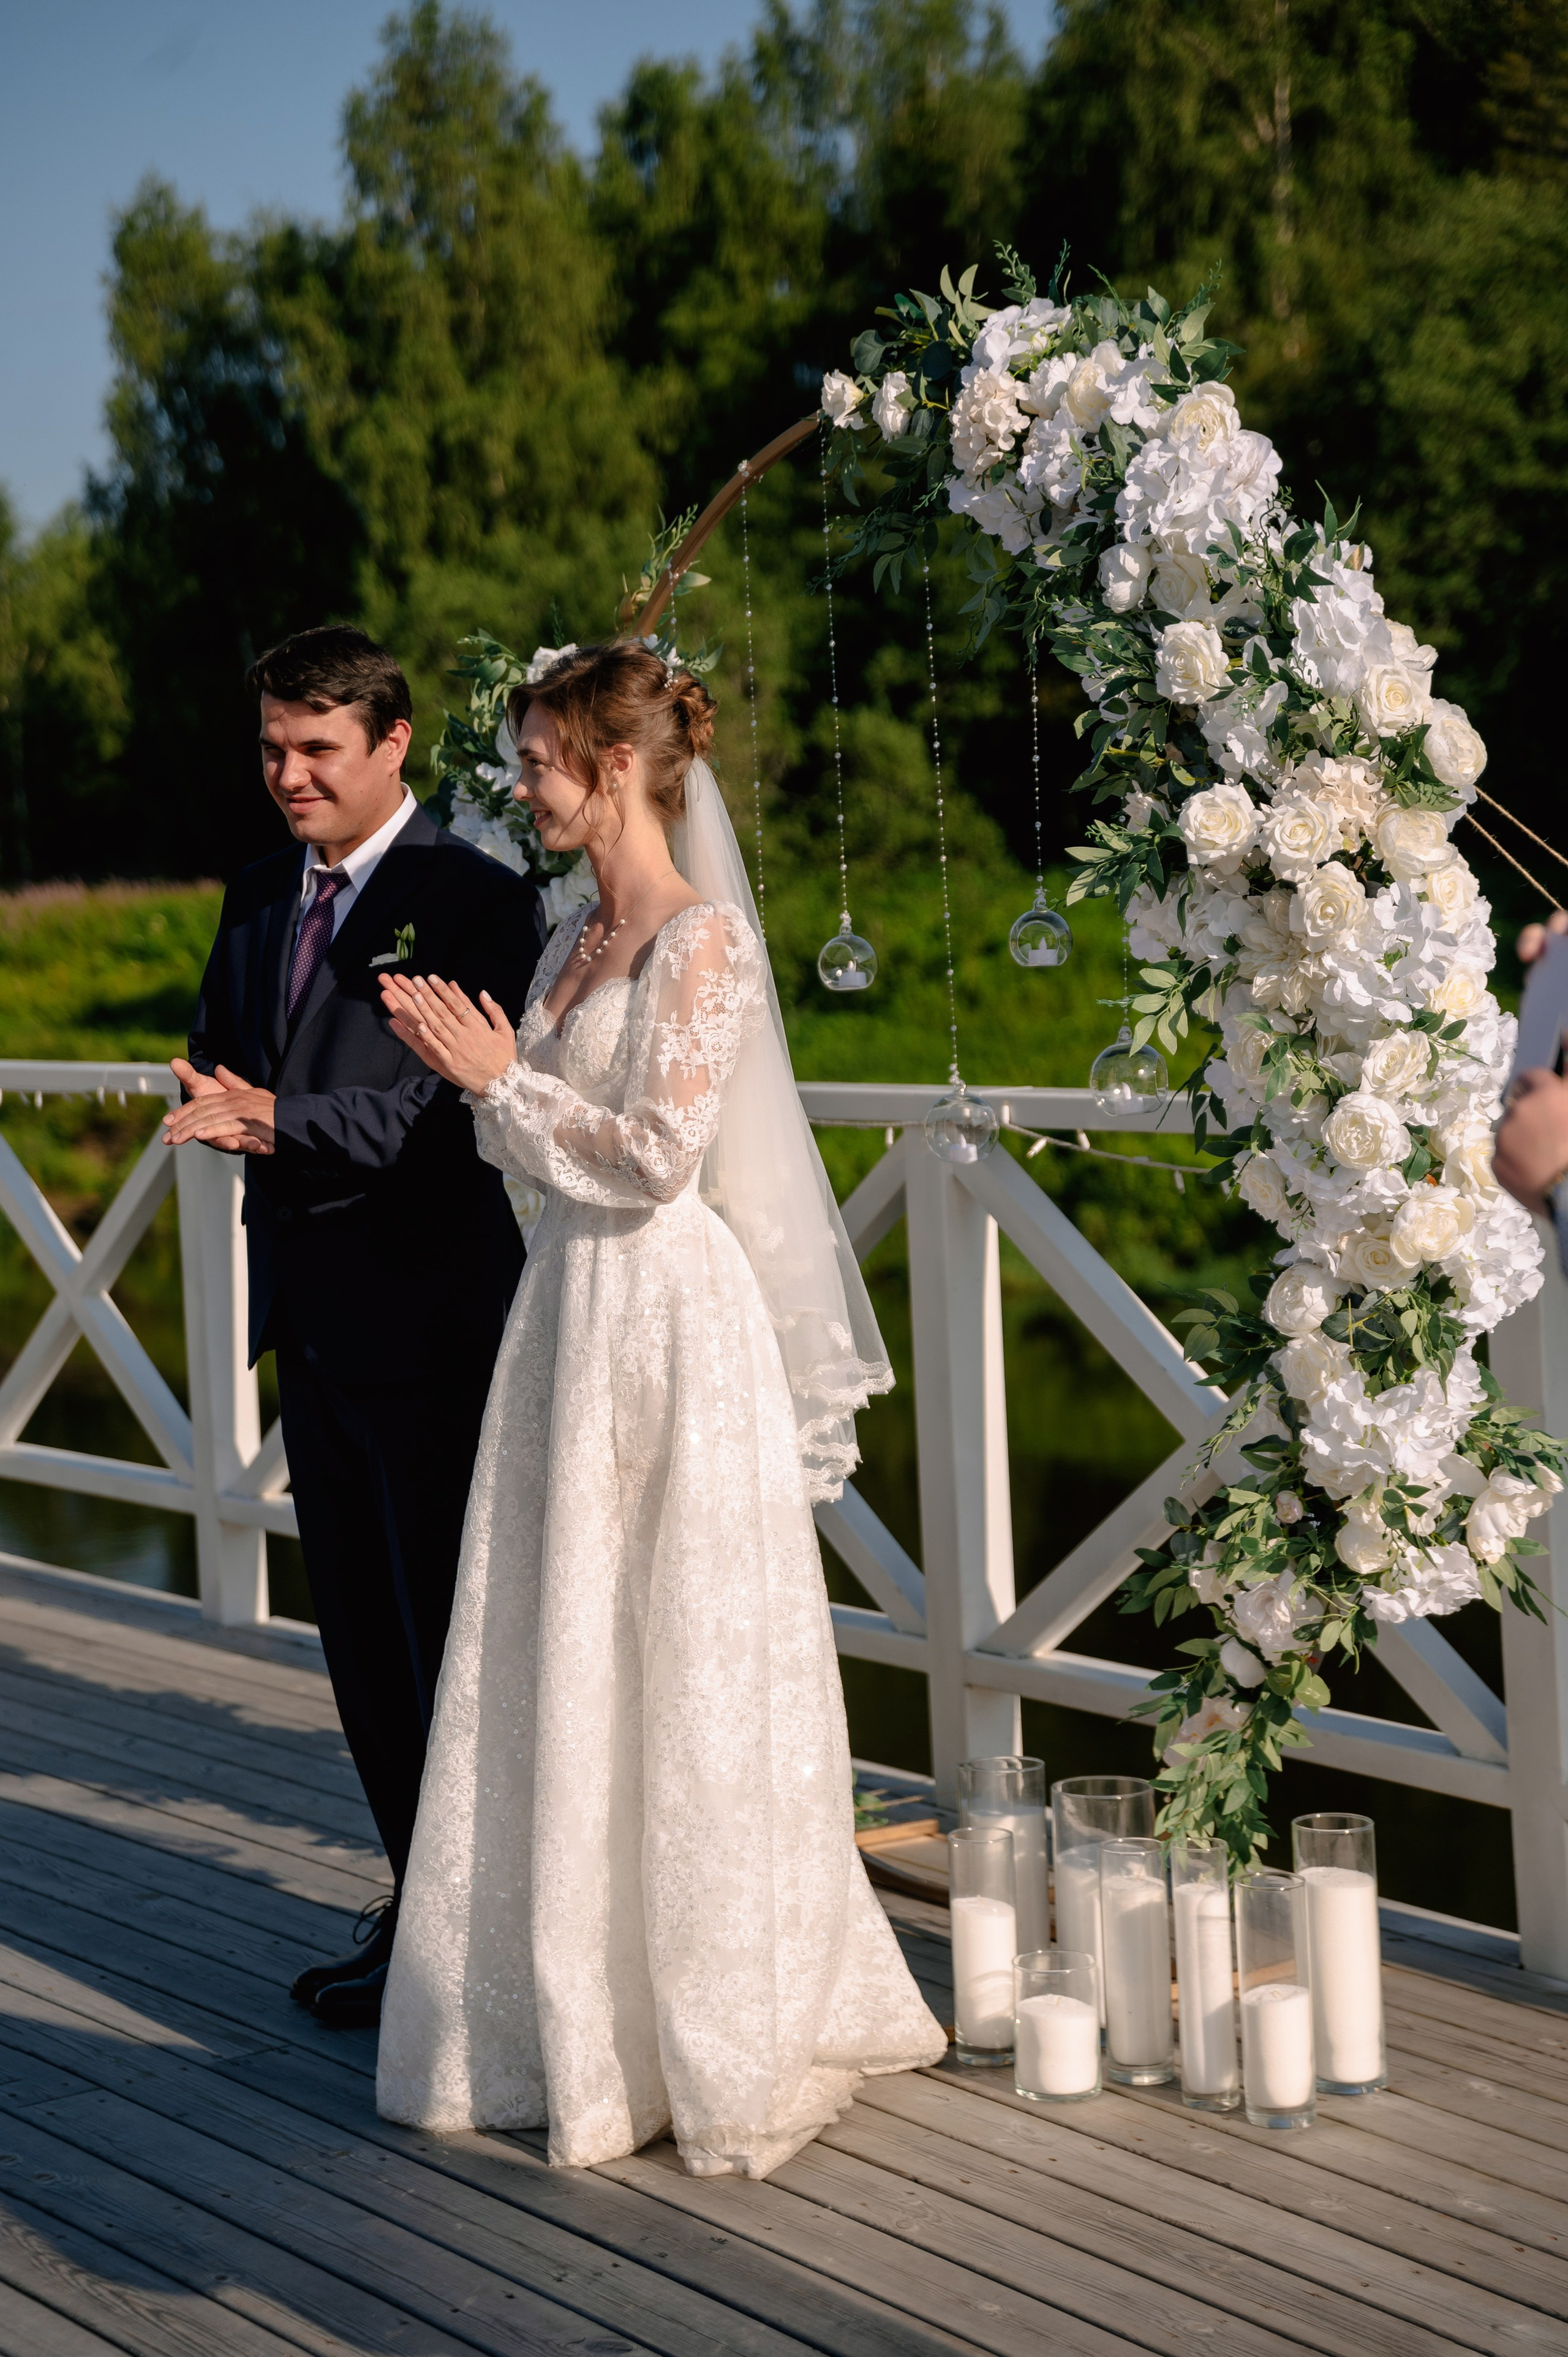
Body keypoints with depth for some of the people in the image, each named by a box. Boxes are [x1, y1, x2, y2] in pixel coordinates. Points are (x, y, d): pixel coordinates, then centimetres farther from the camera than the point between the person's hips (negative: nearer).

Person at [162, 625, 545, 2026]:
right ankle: (420, 1910, 27)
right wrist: (225, 1107, -5)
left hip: (432, 1320, -8)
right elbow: (220, 1061, 17)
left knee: (452, 1640, 0)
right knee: (364, 1638, 15)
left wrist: (284, 1121, -28)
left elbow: (461, 1110, -20)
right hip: (317, 1319, 8)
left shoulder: (476, 901, -11)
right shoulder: (260, 903, 14)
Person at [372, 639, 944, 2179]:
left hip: (667, 1317, -8)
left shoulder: (701, 938, -12)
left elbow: (655, 1155, -18)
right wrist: (466, 1065, 1)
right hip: (569, 1306, 9)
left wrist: (502, 1076, -12)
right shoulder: (577, 939, 13)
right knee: (563, 1669, 11)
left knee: (676, 1674, -1)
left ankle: (715, 2036, 11)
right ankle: (572, 2015, 22)